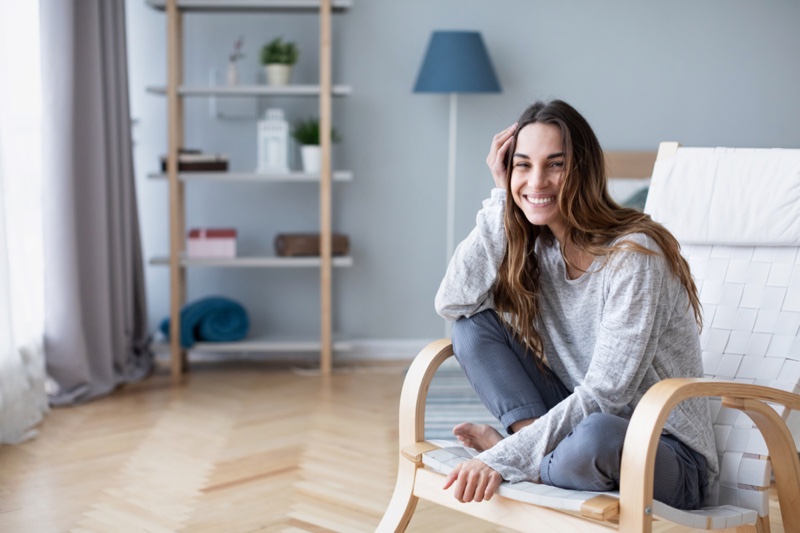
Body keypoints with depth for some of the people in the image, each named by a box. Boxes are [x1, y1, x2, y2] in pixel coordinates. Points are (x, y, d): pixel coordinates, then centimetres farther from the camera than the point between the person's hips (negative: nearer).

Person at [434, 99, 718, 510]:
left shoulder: (635, 254, -20)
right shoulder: (535, 246, 2)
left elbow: (604, 395, -24)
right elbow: (452, 303, -10)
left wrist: (504, 459, -28)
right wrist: (502, 199, -11)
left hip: (666, 452, -6)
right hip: (577, 416, 6)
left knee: (597, 434, -41)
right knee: (473, 324, -5)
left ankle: (505, 449, -13)